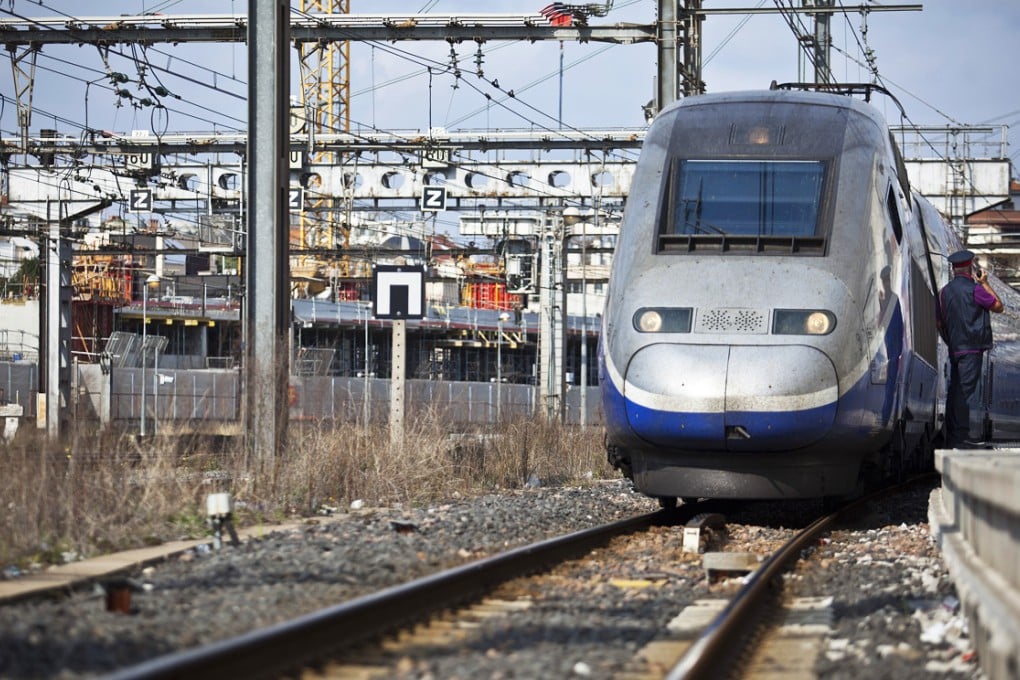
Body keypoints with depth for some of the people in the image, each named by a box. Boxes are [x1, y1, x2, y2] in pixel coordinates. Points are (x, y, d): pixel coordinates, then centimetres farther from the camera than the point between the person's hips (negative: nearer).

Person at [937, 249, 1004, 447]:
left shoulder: (944, 291, 8)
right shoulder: (974, 289, -12)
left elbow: (939, 323, 14)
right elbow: (998, 306, -1)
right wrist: (985, 283, 7)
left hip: (954, 348, 7)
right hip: (971, 349, -7)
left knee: (954, 392, 11)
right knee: (965, 391, -7)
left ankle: (951, 437, 13)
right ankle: (961, 437, -9)